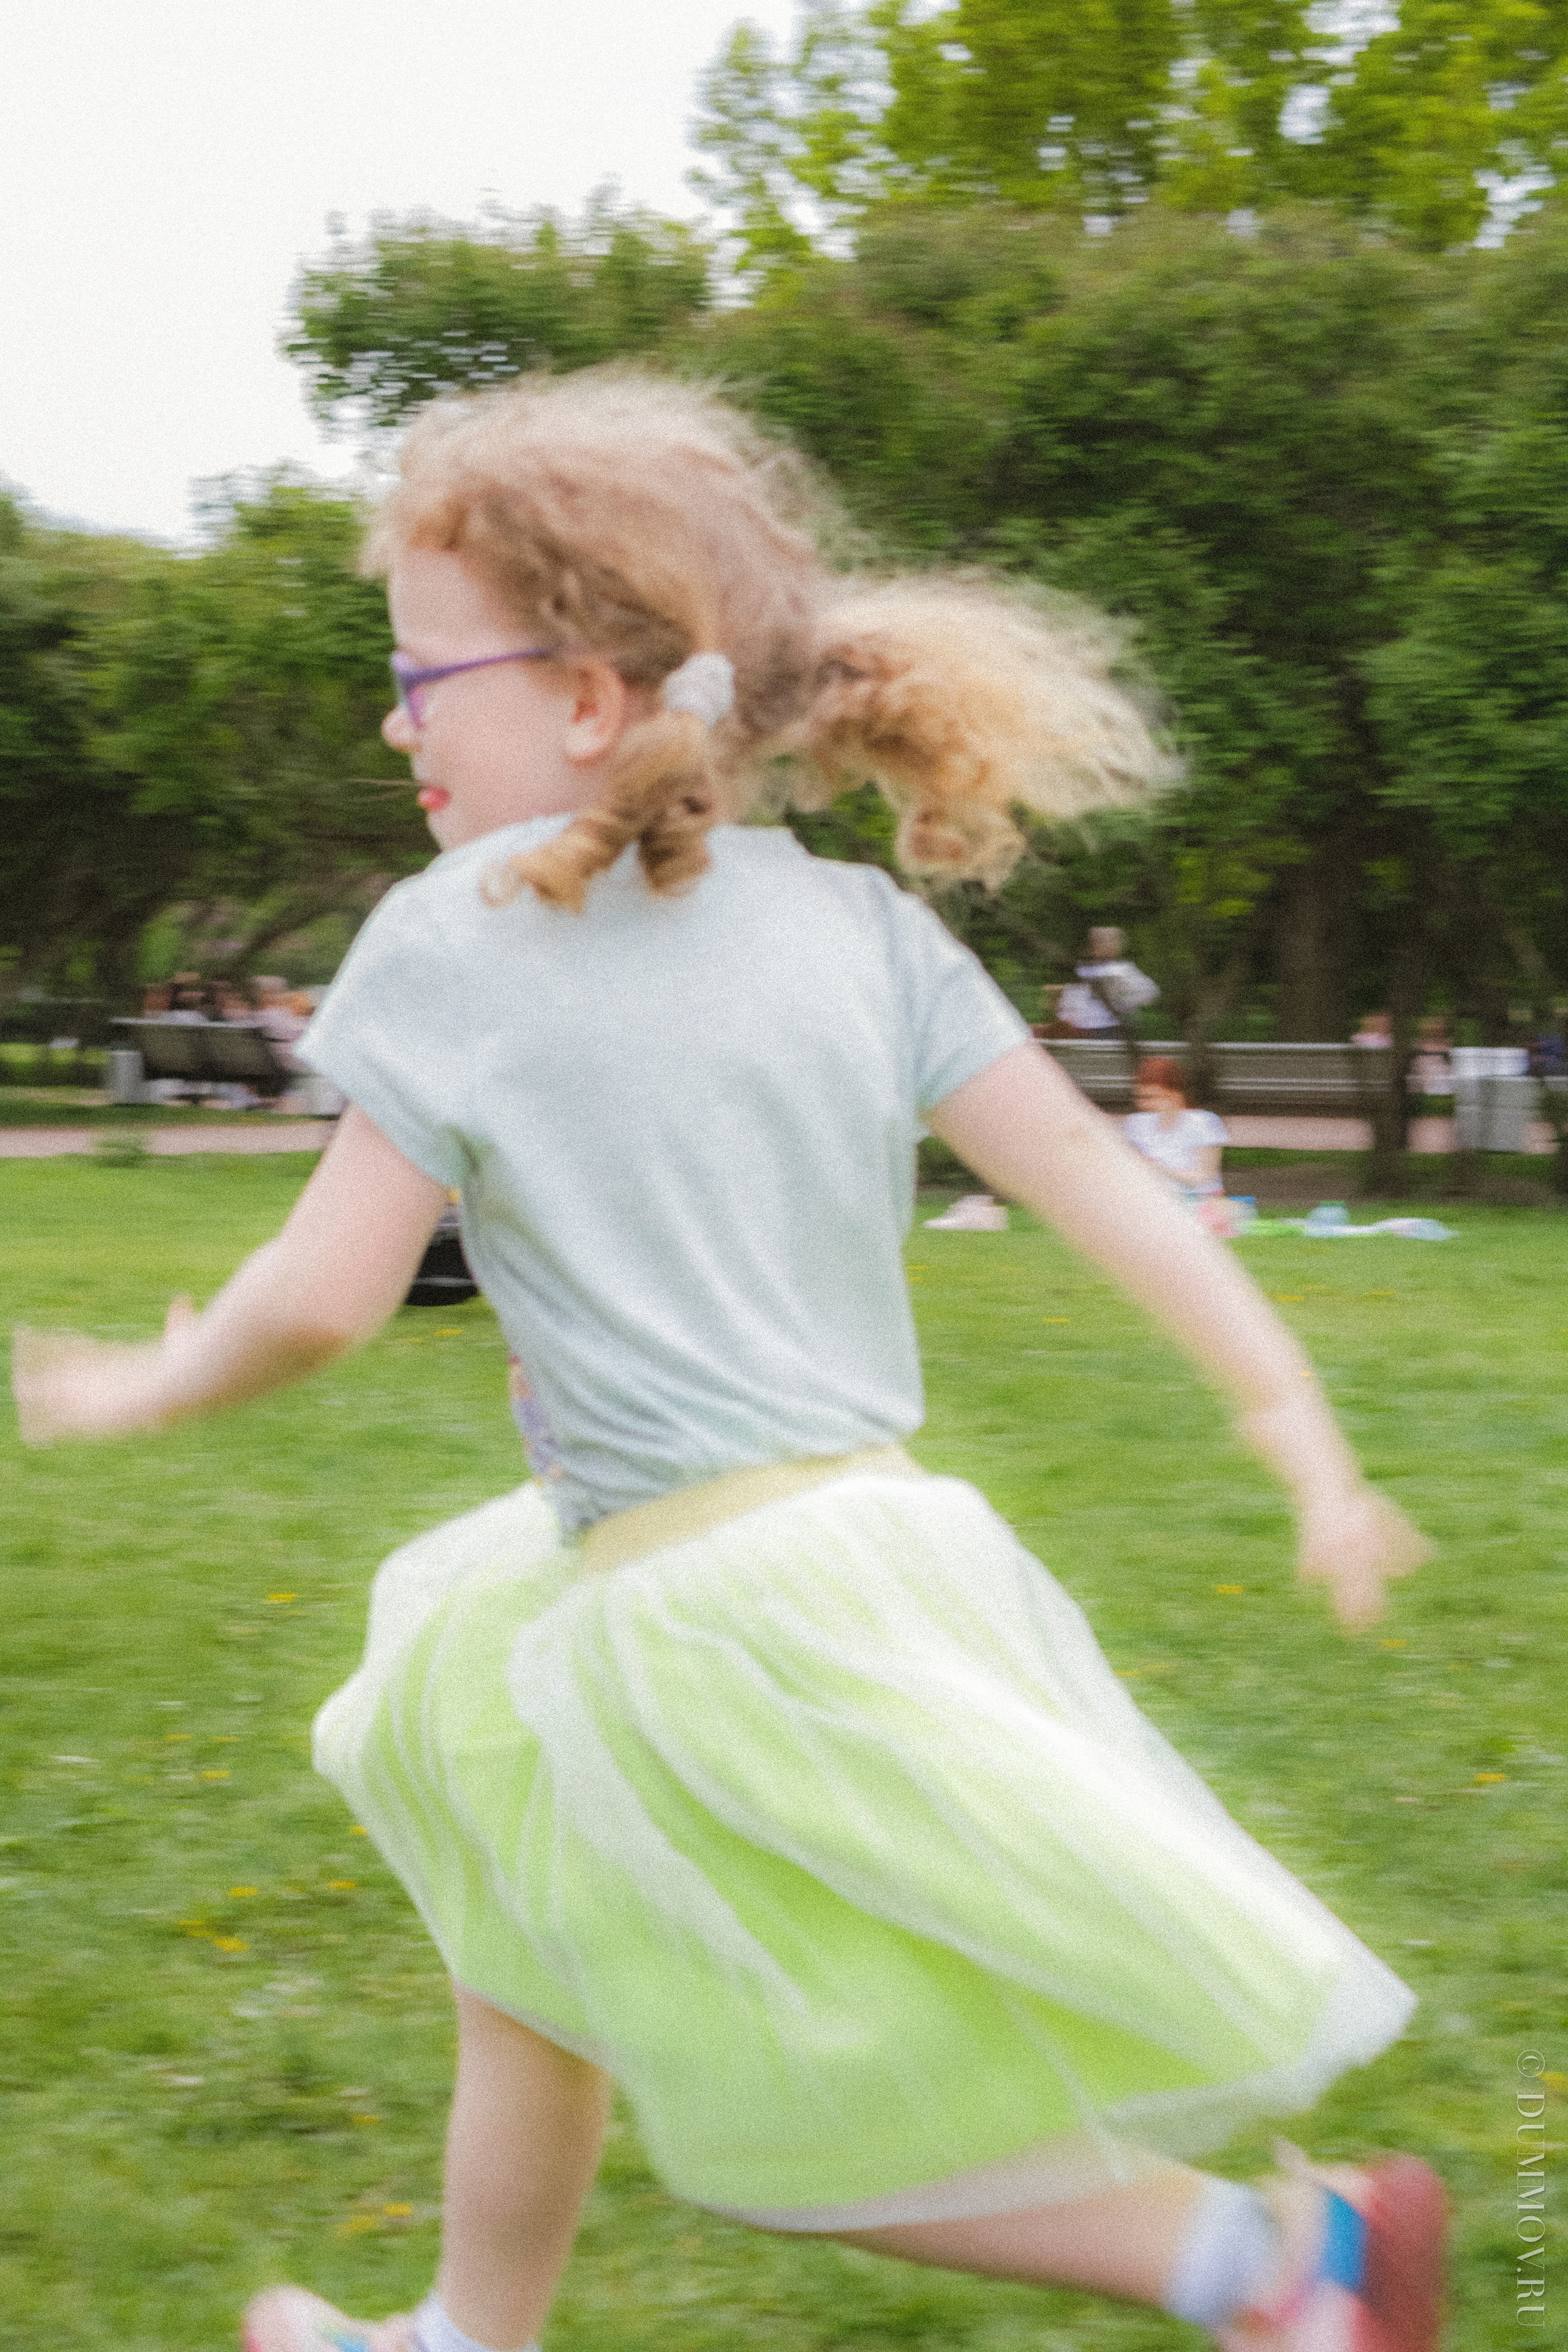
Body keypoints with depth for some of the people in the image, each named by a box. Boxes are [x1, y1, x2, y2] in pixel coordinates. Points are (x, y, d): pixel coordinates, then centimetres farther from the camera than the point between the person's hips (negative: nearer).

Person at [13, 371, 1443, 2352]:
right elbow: (1096, 1181, -1)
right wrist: (1307, 1440, 2)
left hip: (718, 1626, -8)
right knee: (542, 1925, 27)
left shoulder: (453, 947, -11)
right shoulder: (860, 926, 4)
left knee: (847, 2133, 6)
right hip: (875, 1534, 8)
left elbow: (324, 1295, -11)